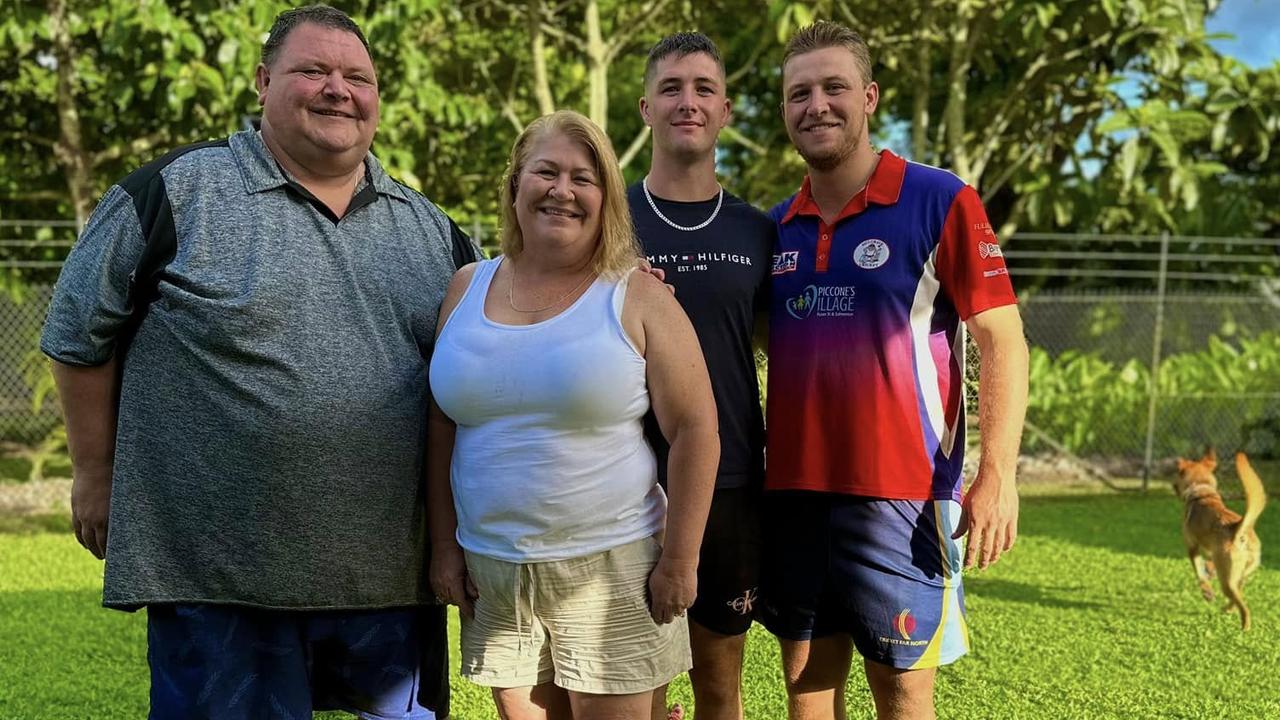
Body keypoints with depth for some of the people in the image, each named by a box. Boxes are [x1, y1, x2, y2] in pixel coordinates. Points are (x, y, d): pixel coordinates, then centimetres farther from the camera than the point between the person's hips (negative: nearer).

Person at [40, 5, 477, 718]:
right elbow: (78, 331, 3)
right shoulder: (176, 192, -3)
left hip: (391, 577, 4)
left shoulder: (430, 225, 10)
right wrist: (96, 475, 5)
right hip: (215, 583, -4)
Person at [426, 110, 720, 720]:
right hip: (491, 571, 3)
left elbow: (695, 429, -6)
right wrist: (444, 545, 7)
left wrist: (680, 560, -9)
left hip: (611, 567, -3)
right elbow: (441, 428, 11)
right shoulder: (466, 290, 7)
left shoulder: (636, 297, -4)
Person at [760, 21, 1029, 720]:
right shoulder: (776, 227, 10)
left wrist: (997, 476, -16)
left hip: (899, 498, -5)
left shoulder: (941, 202, -6)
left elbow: (1001, 340, -8)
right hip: (791, 494, 5)